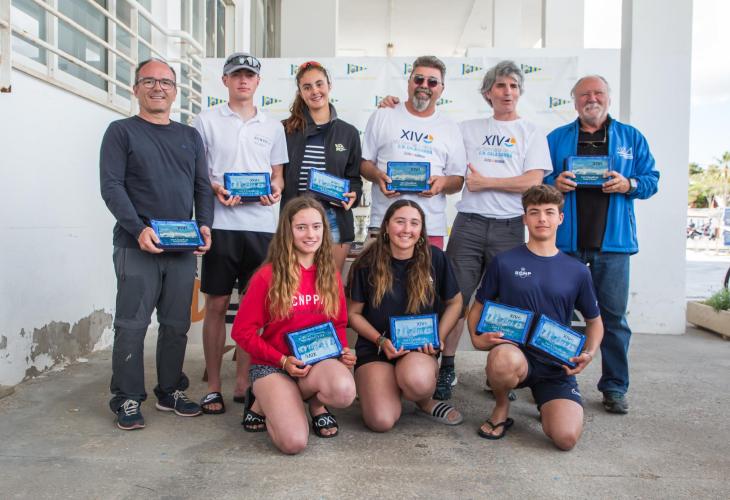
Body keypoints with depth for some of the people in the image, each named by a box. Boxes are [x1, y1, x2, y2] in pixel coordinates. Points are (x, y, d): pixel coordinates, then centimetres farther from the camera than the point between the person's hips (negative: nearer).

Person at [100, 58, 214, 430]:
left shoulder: (189, 136, 17)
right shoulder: (121, 131, 5)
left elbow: (202, 186, 14)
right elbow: (111, 186, -5)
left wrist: (204, 225, -3)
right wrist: (139, 229, -18)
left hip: (183, 248, 4)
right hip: (137, 247, -4)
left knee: (177, 324, 8)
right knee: (131, 325, -2)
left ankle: (170, 392, 22)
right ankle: (127, 400, 10)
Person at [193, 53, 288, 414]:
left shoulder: (273, 127, 16)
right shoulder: (206, 121, 8)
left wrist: (275, 188, -4)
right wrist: (214, 188, -12)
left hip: (262, 225, 3)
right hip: (221, 224, -2)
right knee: (216, 304, 2)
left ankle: (243, 383, 18)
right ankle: (213, 387, 14)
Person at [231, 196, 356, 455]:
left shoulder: (330, 275, 5)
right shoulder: (268, 276, -8)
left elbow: (338, 323, 16)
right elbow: (242, 331, -5)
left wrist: (343, 350, -5)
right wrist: (283, 360, -15)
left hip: (318, 360, 3)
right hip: (272, 365, -3)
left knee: (344, 391, -33)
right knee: (294, 441, -25)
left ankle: (316, 402, 4)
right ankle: (263, 402, 8)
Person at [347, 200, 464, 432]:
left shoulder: (435, 259, -5)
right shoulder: (368, 263, -7)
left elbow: (454, 302, 10)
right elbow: (353, 313, 2)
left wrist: (438, 338, -5)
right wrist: (381, 341, -12)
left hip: (420, 349, 0)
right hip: (375, 348, 0)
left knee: (417, 380, -37)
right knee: (381, 421, -22)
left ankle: (425, 402, 1)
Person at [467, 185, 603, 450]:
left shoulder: (577, 271, 6)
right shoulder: (504, 262, 0)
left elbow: (594, 321, 18)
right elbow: (479, 306, 8)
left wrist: (589, 354, -1)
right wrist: (476, 337, -12)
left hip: (558, 365, 2)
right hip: (514, 351, -2)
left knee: (566, 438, -20)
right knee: (504, 361, -40)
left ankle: (549, 406, 19)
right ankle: (501, 408, -3)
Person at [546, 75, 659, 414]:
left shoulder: (631, 138, 13)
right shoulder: (556, 139, 11)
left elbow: (652, 180, 11)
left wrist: (629, 185, -10)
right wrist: (554, 184, -11)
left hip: (612, 241, 0)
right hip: (566, 241, 0)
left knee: (613, 315, 3)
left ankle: (614, 387, 16)